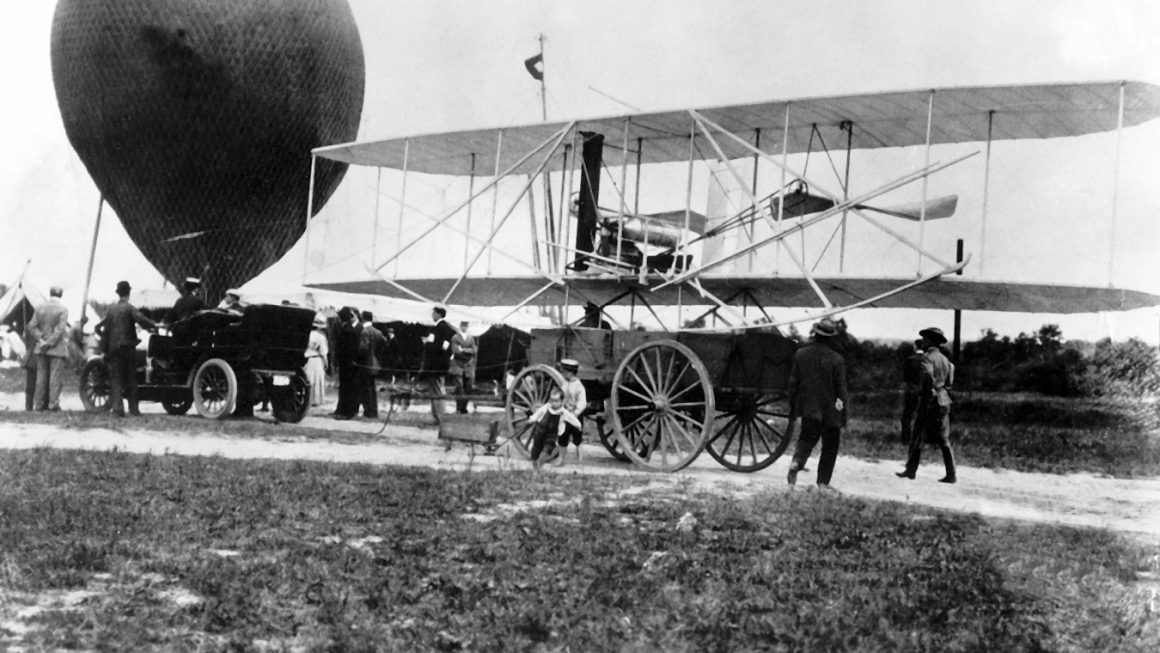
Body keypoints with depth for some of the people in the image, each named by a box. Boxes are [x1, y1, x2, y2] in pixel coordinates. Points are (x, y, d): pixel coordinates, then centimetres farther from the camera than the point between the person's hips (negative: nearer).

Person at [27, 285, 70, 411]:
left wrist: (41, 341, -5)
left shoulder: (39, 308, 5)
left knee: (41, 376, 9)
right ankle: (53, 404, -6)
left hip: (41, 348, 4)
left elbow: (32, 326, 0)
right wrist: (50, 344, -12)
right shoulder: (63, 309, -9)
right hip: (57, 349, -4)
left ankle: (39, 404, 10)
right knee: (56, 376, -2)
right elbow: (60, 330, -16)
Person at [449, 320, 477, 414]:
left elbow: (473, 351, 4)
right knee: (459, 386, -12)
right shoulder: (455, 337, 2)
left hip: (468, 365, 4)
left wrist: (463, 350, -9)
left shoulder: (471, 338, 14)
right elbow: (455, 350, -9)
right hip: (457, 365, -4)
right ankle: (459, 408, -10)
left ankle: (464, 407, 8)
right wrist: (467, 351, -5)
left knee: (468, 388, 0)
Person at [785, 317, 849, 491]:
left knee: (806, 438, 16)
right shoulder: (836, 359, -11)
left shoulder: (800, 354, -2)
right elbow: (841, 389, -8)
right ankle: (823, 482, 10)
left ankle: (796, 462, -13)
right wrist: (842, 419, -1)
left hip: (808, 409, 3)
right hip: (830, 411, -3)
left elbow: (793, 383, 3)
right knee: (830, 446, 11)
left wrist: (793, 408, 13)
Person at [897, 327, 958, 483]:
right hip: (944, 400, 7)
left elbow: (928, 376, -27)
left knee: (918, 436, 3)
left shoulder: (928, 357, -10)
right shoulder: (945, 359, 14)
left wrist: (926, 394, -18)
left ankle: (911, 470, 8)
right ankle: (951, 475, 3)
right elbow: (949, 382, 15)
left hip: (930, 400, -7)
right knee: (944, 440, 7)